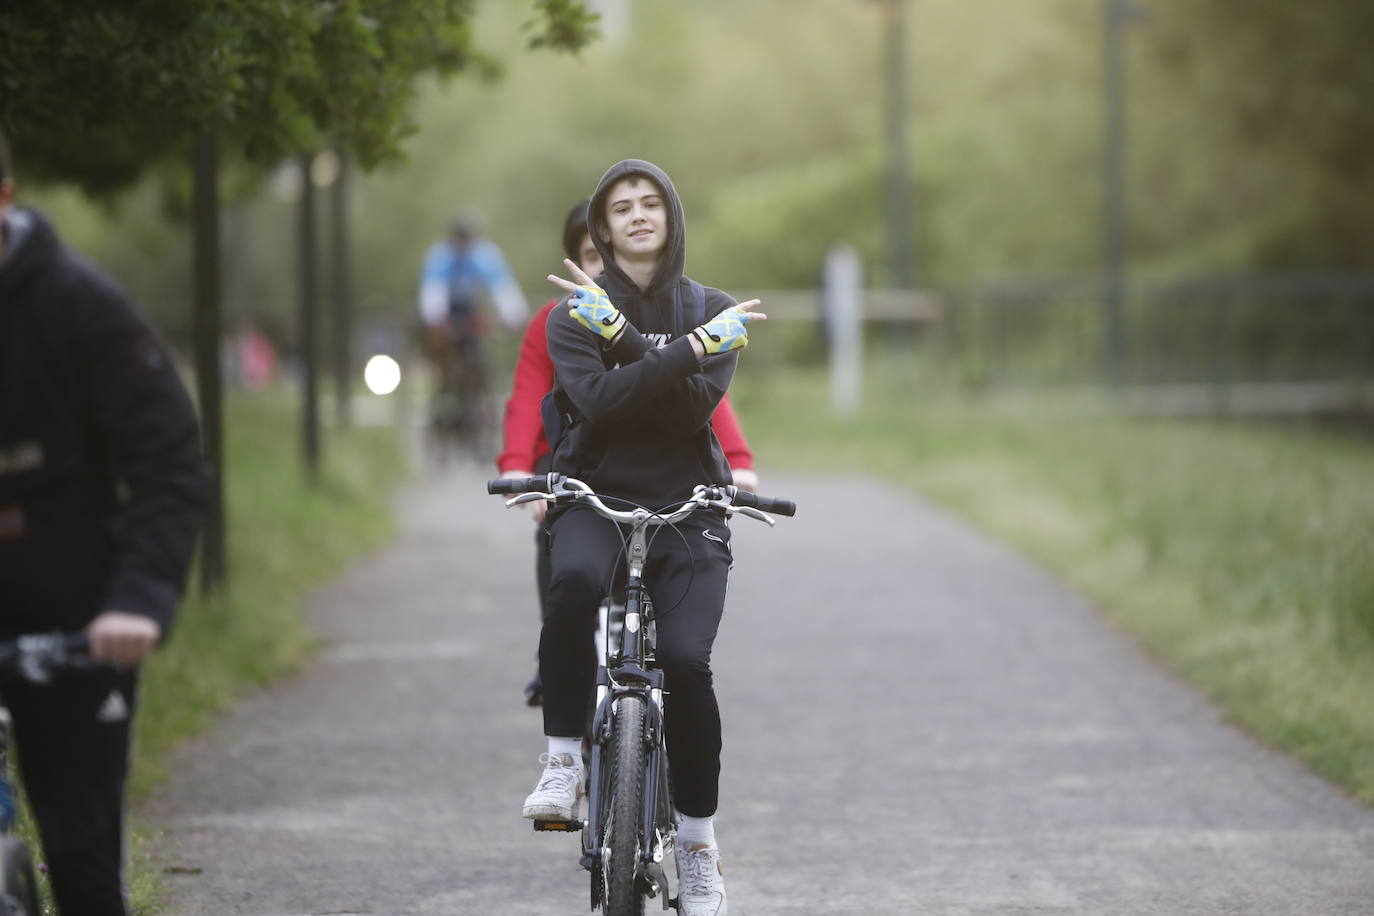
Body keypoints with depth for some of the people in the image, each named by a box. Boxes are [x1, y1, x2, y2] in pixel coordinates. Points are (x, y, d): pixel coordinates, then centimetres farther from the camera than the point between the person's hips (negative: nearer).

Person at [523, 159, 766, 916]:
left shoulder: (710, 311, 7)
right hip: (595, 497, -1)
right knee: (574, 581, -37)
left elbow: (695, 406, -10)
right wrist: (691, 347, -20)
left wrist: (621, 336, -17)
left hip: (685, 509, 1)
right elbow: (598, 399, -15)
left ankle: (698, 841, -4)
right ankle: (563, 760, -22)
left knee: (685, 660, -21)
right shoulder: (575, 313, 4)